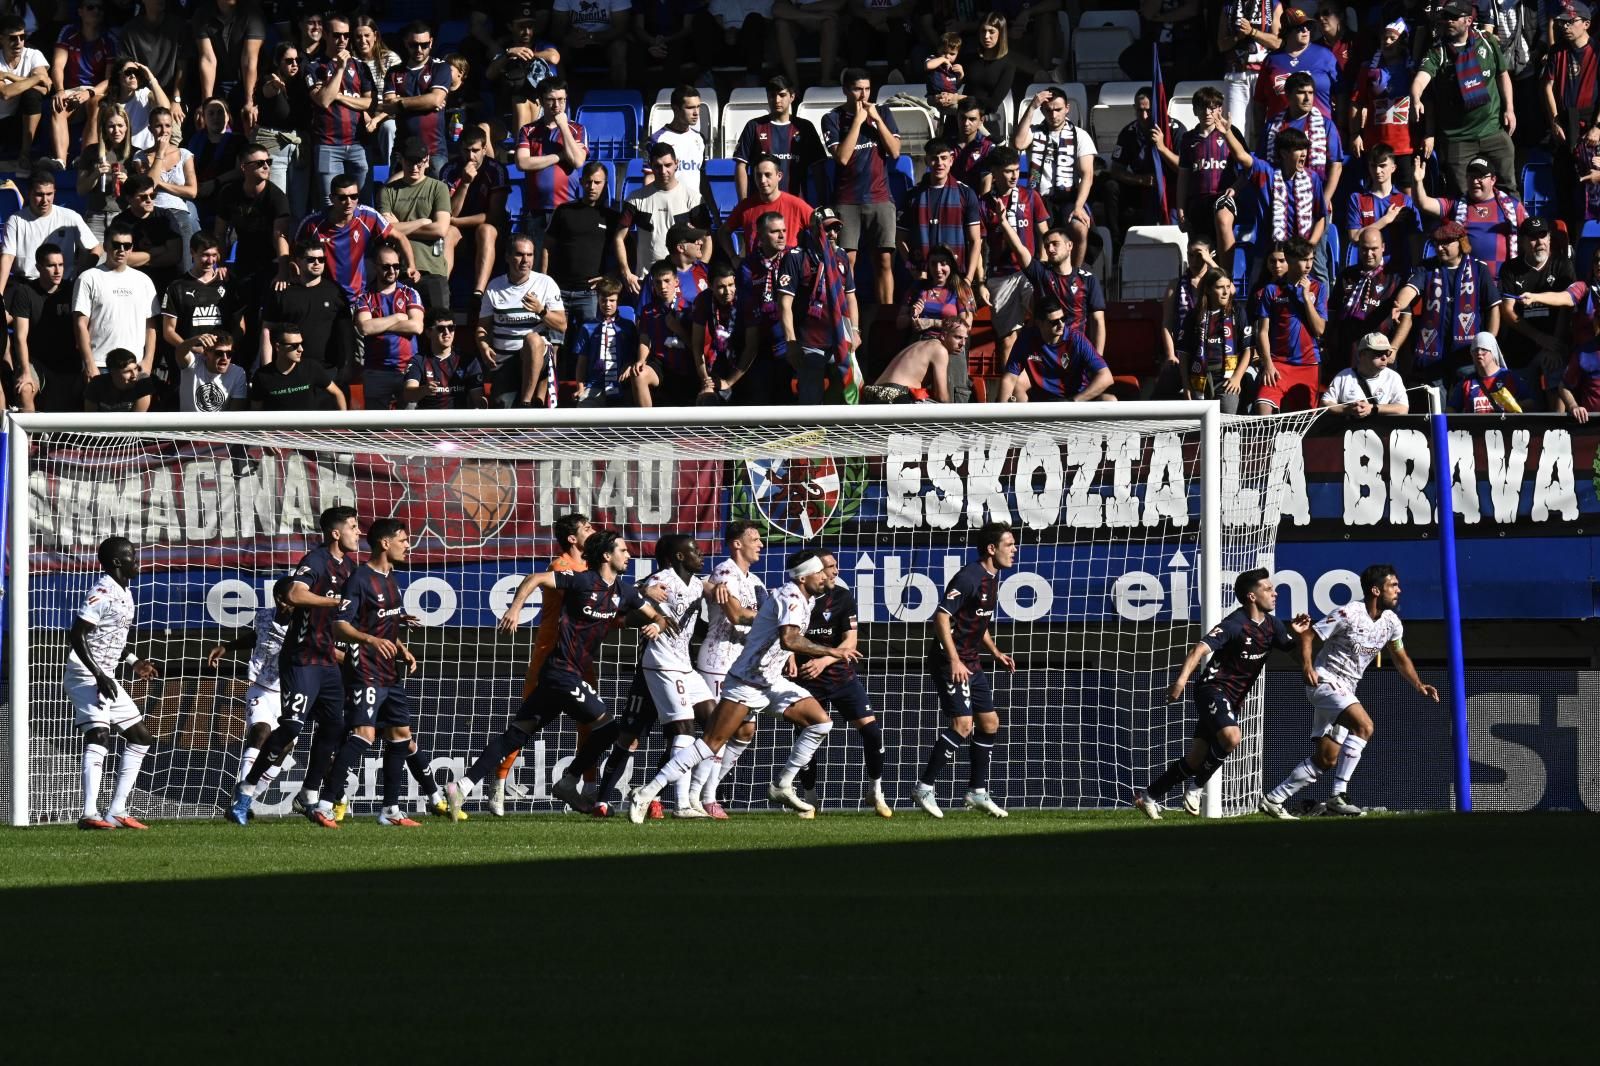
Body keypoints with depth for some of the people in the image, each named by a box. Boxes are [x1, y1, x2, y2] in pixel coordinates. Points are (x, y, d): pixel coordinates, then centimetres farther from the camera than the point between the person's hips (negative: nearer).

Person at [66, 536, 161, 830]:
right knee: (98, 736, -23)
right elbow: (76, 636, -23)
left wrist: (133, 662, 19)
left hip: (106, 678, 10)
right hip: (85, 675, -10)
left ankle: (117, 812, 12)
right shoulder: (103, 593, -18)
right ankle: (90, 814, -31)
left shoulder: (124, 594, 13)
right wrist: (99, 676, -27)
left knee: (140, 737, 12)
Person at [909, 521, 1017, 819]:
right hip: (951, 662, -10)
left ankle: (977, 792, 18)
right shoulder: (969, 577, -17)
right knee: (962, 725, -15)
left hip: (971, 663, 10)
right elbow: (941, 616, -22)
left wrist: (996, 653, 17)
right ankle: (924, 787, -8)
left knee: (990, 723, 10)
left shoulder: (992, 579, 13)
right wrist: (954, 661, -26)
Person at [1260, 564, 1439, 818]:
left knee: (1327, 760, 7)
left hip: (1344, 692, 9)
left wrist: (1419, 685, 3)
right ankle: (1339, 796, -26)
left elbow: (1401, 659, 18)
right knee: (1364, 726, -28)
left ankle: (1273, 799, 16)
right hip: (1325, 681, -9)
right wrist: (1307, 666, -28)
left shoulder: (1391, 623, 4)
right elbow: (1307, 635, -14)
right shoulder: (1349, 614, -18)